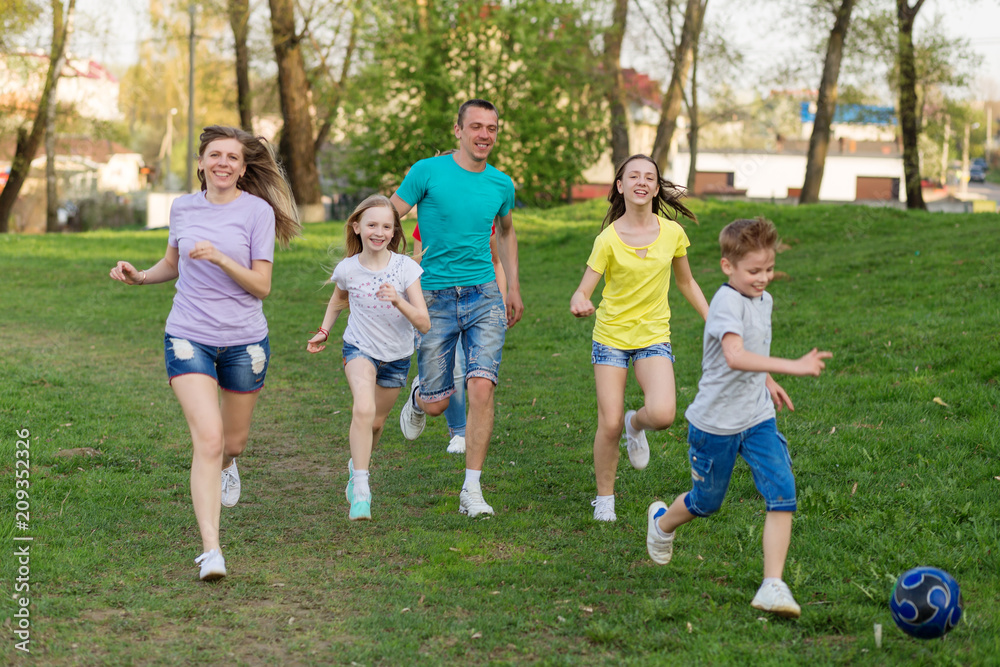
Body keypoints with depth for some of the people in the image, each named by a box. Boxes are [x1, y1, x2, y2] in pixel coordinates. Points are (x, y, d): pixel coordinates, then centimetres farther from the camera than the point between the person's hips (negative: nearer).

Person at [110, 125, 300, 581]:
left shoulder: (258, 211, -7)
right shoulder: (183, 208, 3)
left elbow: (261, 286, -10)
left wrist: (220, 258, -24)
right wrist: (140, 276, 1)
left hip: (244, 341, 0)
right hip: (188, 337, 0)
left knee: (233, 441, 16)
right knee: (208, 439, -16)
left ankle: (227, 466, 56)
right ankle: (211, 551, -16)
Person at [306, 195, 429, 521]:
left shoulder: (405, 268, -16)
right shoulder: (347, 269, -11)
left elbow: (424, 323, -19)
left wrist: (398, 301, -35)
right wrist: (324, 331, 2)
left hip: (396, 356, 1)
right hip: (360, 349, -1)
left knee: (376, 422, 16)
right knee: (364, 409, -28)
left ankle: (357, 465, 49)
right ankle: (361, 491, -25)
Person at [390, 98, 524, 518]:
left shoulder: (501, 184, 7)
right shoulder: (427, 172, -5)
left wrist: (513, 286, 23)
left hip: (484, 296, 2)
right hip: (435, 297, -2)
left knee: (482, 389, -14)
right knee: (436, 404, 2)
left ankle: (472, 491, -6)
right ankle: (418, 395, 43)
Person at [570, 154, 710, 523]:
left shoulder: (672, 233, -2)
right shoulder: (608, 238, -10)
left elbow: (687, 282, 13)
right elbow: (584, 290, -11)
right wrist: (579, 302, -35)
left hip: (654, 336, 1)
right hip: (611, 336, -1)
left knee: (662, 414, -22)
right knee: (609, 425, -6)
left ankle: (636, 424, 16)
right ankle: (604, 499, 16)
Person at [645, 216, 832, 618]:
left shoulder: (763, 300, 5)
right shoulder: (727, 303, -23)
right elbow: (735, 357, -40)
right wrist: (793, 366, -46)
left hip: (758, 419, 6)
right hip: (715, 423, -6)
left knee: (783, 494, -12)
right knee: (707, 502, 13)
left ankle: (773, 585, -10)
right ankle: (662, 521, 47)